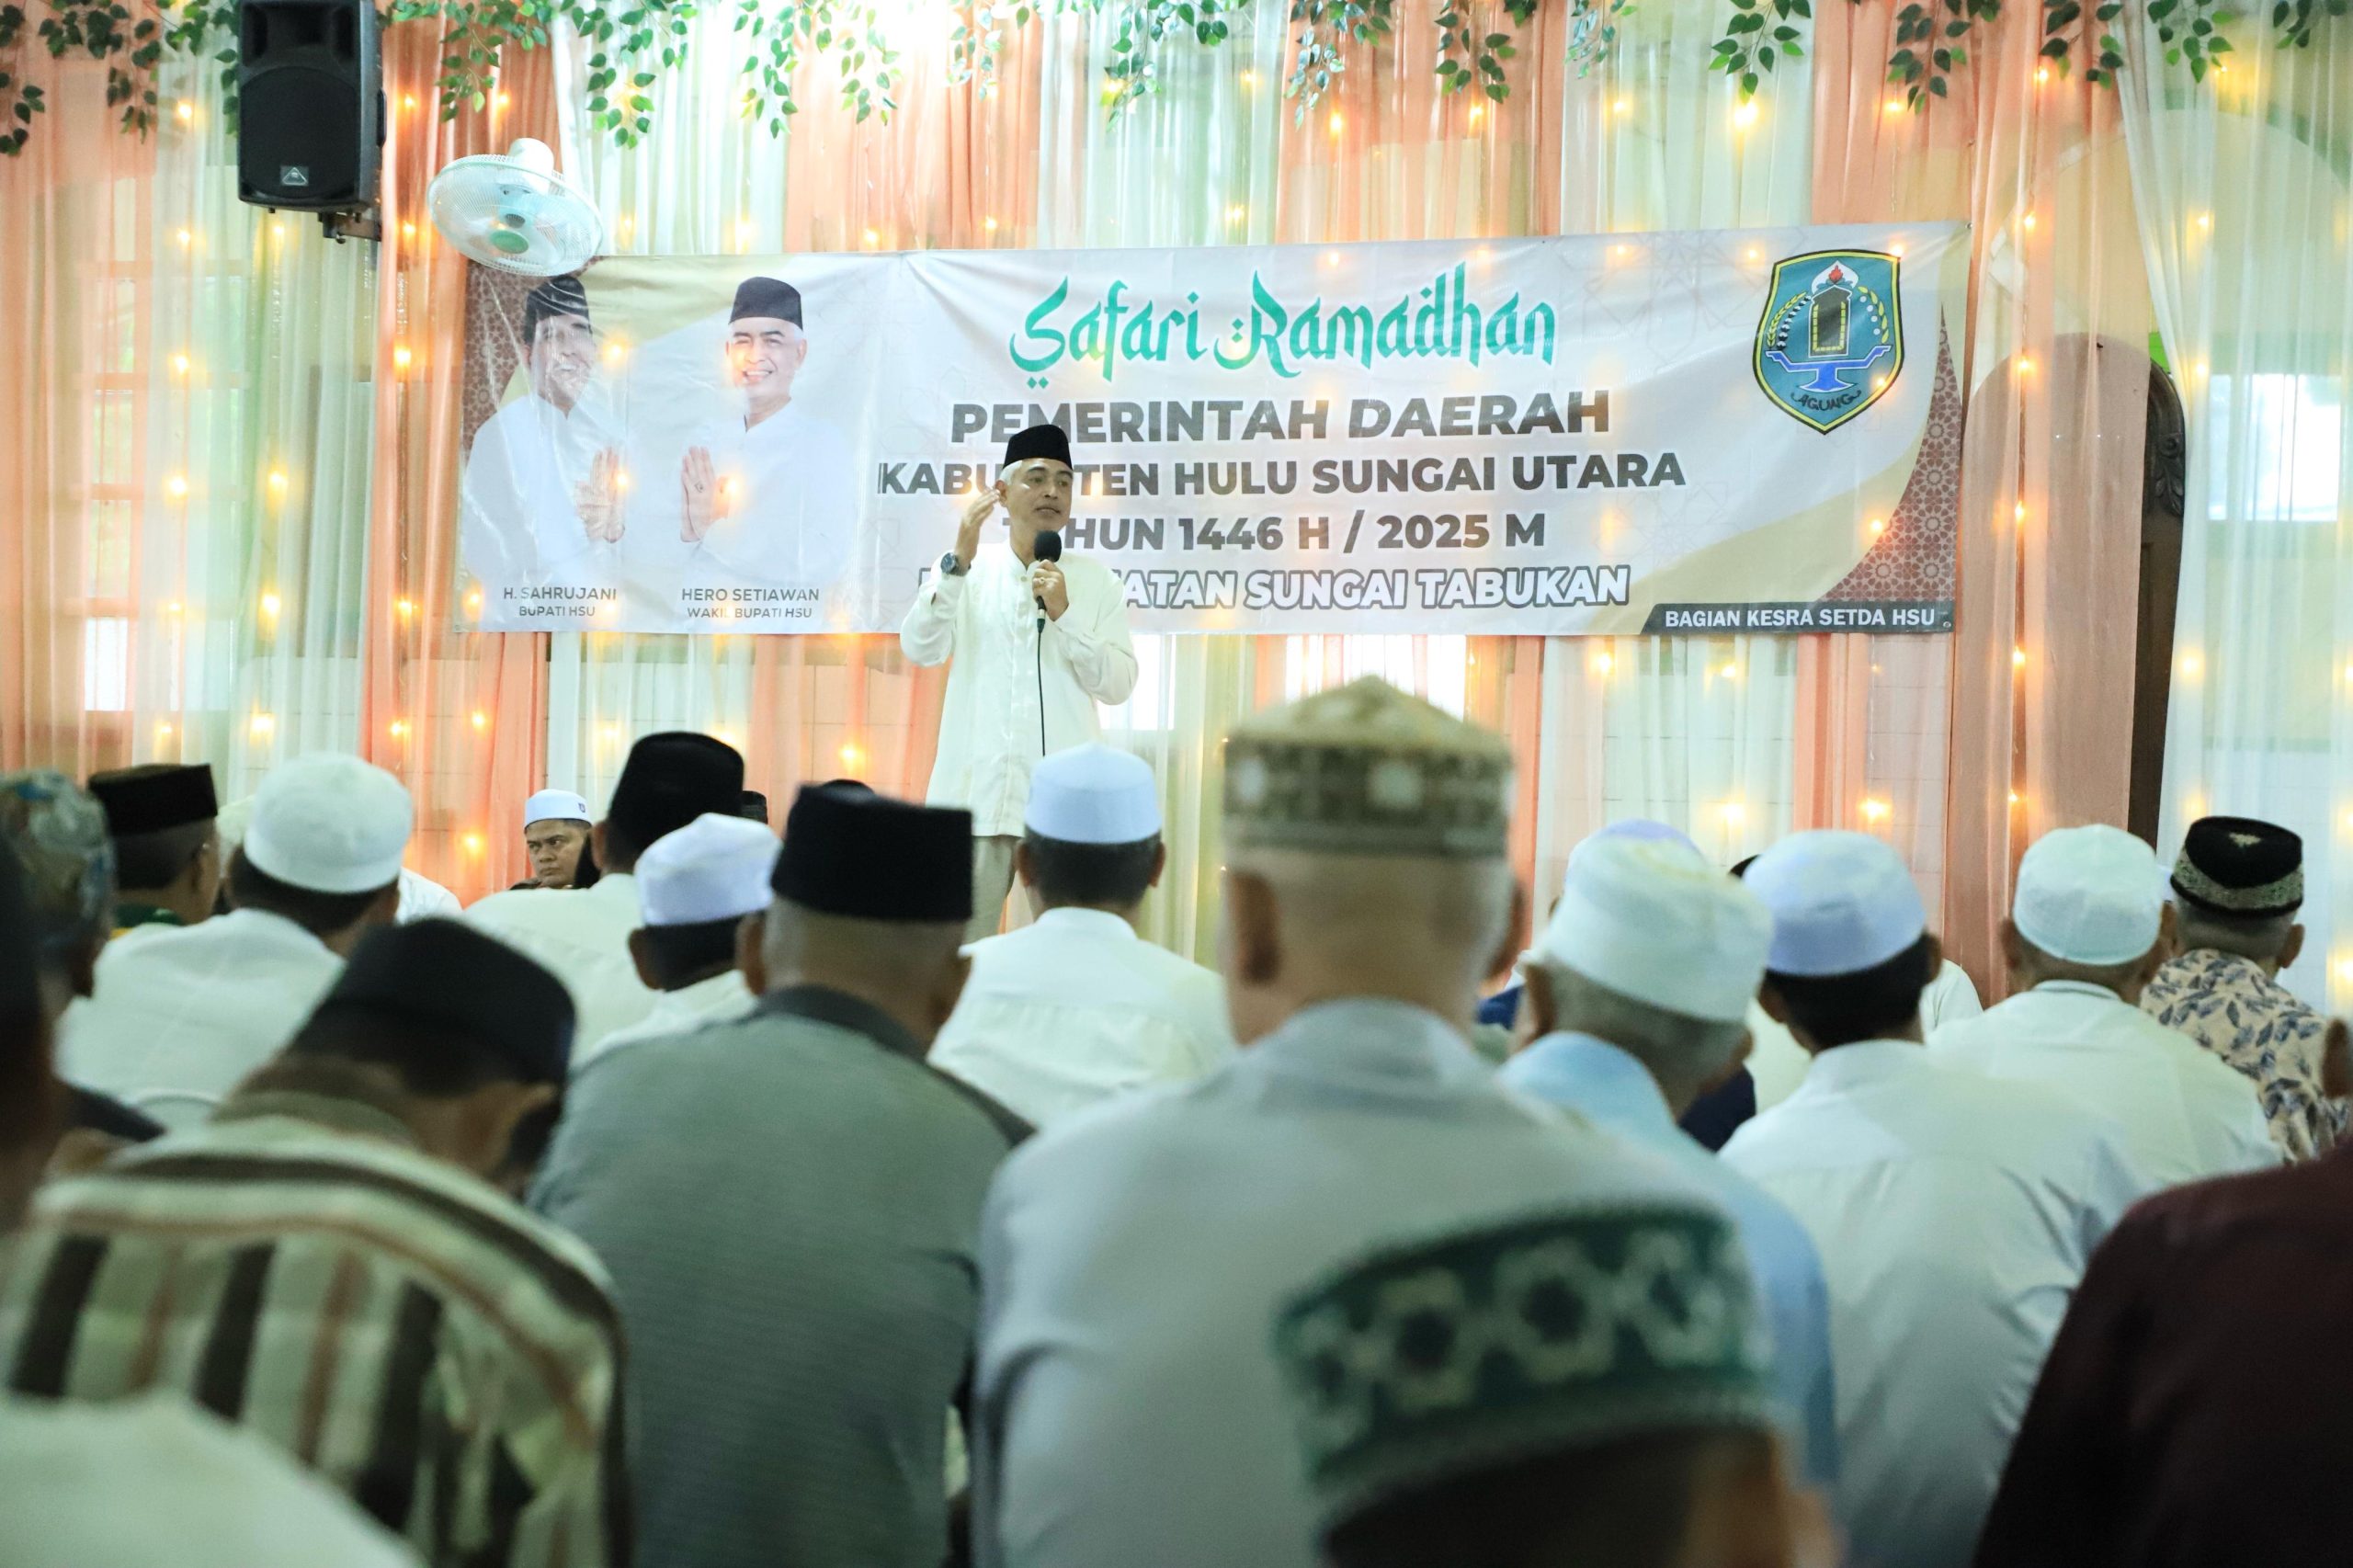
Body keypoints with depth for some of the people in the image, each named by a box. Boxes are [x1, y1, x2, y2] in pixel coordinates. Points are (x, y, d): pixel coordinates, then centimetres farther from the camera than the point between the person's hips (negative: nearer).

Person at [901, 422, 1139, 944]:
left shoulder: (1097, 580, 8)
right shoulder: (967, 570, 8)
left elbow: (1119, 684, 0)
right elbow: (920, 648, -7)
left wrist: (1062, 614, -11)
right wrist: (959, 562, -17)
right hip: (978, 790, 0)